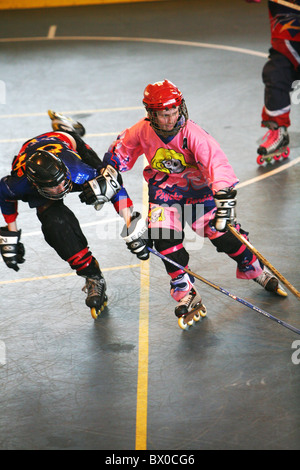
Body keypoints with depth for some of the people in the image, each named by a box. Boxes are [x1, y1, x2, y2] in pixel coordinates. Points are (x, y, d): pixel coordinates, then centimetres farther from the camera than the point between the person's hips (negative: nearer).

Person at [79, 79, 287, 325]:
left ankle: (254, 269, 19)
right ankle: (185, 292, -6)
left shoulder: (192, 133, -30)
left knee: (223, 232, -10)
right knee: (165, 236, -18)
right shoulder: (142, 132, -20)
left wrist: (225, 198, -53)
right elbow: (117, 156, -2)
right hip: (163, 189, 2)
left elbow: (217, 162, -40)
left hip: (198, 187, -2)